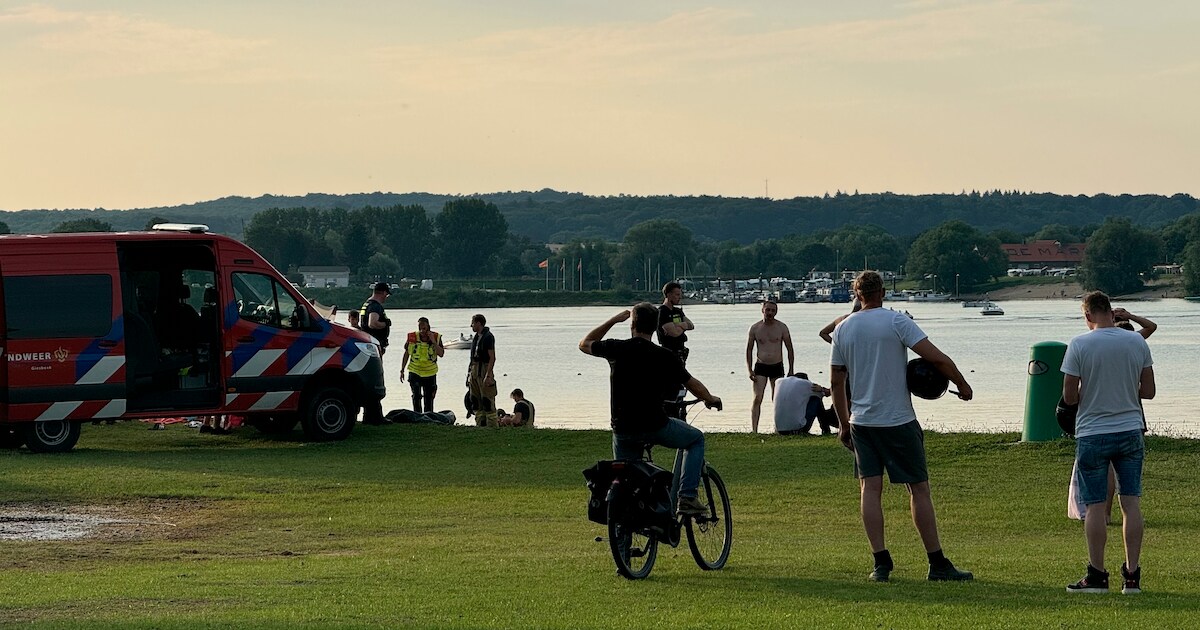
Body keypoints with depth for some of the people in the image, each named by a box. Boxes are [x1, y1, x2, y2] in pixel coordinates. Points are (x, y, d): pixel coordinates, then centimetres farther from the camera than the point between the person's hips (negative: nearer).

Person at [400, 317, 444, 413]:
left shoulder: (436, 337, -5)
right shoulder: (412, 337, -4)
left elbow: (441, 354, -15)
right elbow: (406, 354, 7)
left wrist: (433, 342, -24)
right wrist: (402, 370, 8)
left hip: (430, 373, 1)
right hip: (414, 372, -1)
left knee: (429, 399, 8)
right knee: (416, 396, -12)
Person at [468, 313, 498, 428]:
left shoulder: (488, 337, -12)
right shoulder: (476, 337, 16)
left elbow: (492, 358, -17)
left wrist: (488, 376, -23)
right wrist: (470, 373, 18)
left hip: (484, 370, -9)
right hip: (474, 370, 9)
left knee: (487, 401, -10)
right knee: (476, 401, 9)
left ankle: (493, 425, -9)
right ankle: (480, 425, 13)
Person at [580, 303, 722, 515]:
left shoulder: (616, 349, -3)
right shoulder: (666, 357, -4)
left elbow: (584, 344, 17)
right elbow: (693, 386, 10)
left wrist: (613, 320, 19)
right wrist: (711, 399, 31)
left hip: (622, 432, 2)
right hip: (656, 426, -2)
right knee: (696, 439, 22)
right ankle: (687, 498, 9)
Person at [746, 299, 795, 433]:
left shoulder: (782, 327, 0)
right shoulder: (755, 328, 1)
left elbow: (790, 349, 4)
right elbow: (749, 350, 6)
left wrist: (791, 370, 0)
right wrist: (750, 370, -2)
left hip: (777, 367, 0)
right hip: (760, 367, 0)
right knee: (757, 398, -12)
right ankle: (753, 430, -17)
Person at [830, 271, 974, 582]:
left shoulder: (843, 329, 6)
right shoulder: (896, 321, -6)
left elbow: (837, 382, 11)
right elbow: (936, 357, -14)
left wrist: (844, 424, 20)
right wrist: (962, 384, 0)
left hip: (861, 422, 4)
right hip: (899, 420, -4)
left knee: (870, 488, 4)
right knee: (919, 488, 1)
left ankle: (881, 562, -4)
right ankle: (937, 563, 3)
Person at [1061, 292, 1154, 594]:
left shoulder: (1080, 345, -10)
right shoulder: (1137, 342, 0)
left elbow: (1069, 397, -9)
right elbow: (1148, 391, 4)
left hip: (1092, 435, -3)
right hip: (1130, 431, 3)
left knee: (1095, 506, 3)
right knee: (1131, 503, 5)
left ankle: (1097, 575, 5)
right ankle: (1132, 575, 5)